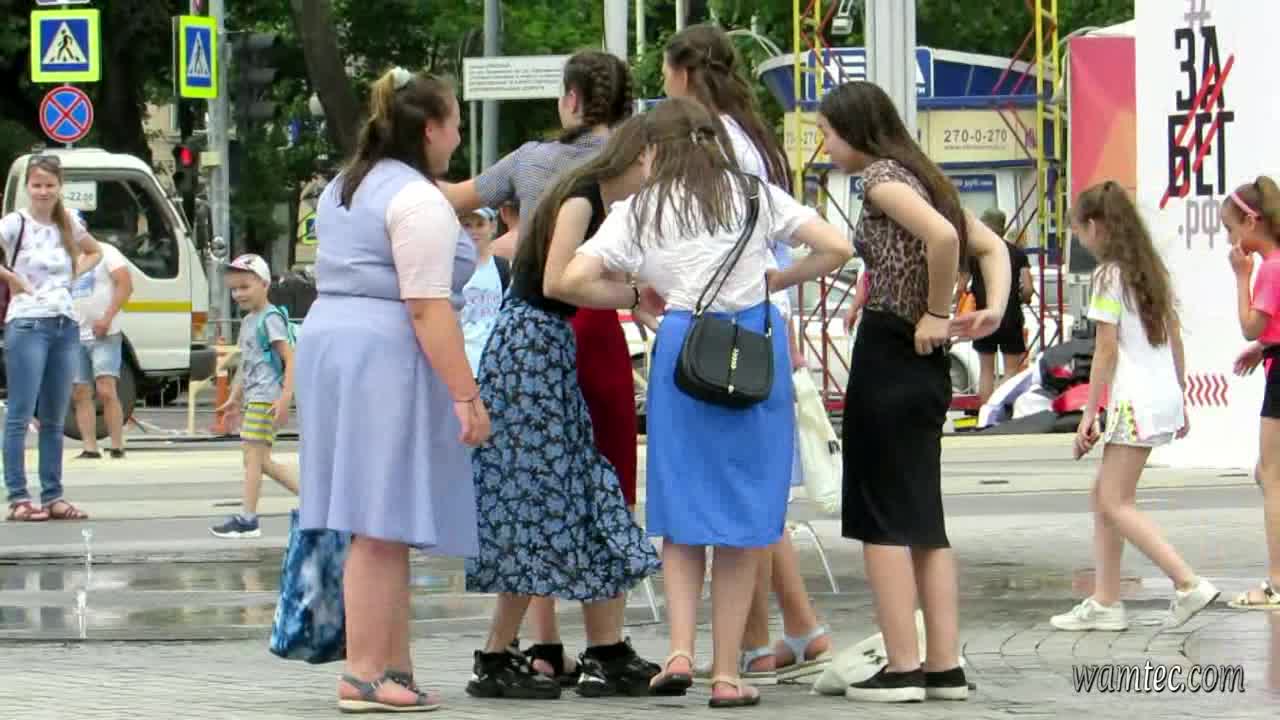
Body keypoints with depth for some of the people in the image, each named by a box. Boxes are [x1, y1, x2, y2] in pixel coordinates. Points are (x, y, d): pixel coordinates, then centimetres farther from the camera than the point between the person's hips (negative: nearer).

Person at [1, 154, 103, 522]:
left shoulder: (69, 225, 11)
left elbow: (94, 251, 29)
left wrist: (74, 275, 12)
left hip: (66, 326, 6)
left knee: (54, 419, 9)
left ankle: (53, 497, 13)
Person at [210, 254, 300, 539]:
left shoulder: (270, 319, -12)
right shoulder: (247, 321, 16)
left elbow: (290, 358, -18)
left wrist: (285, 397, -25)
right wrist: (235, 398, 26)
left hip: (266, 397, -10)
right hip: (253, 396, 10)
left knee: (253, 456, -9)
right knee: (262, 460, 11)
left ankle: (247, 518, -6)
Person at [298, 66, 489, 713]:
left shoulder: (343, 188, 19)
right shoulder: (419, 201, -12)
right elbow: (428, 307, -18)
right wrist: (466, 395, -18)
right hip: (387, 361, -10)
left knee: (381, 528, 11)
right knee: (381, 526, -8)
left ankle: (392, 667, 13)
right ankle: (365, 674, -8)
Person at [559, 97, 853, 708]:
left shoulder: (638, 211, 5)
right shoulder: (754, 194, 7)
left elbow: (572, 281, -5)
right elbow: (835, 249, 0)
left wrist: (637, 296, 9)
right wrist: (771, 281, 11)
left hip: (682, 349, 0)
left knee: (682, 509, 11)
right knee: (743, 516, 5)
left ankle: (680, 651, -5)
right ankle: (727, 673, 4)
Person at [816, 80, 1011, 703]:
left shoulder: (882, 177, -10)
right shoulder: (918, 177, 17)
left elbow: (942, 236, -27)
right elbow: (991, 245, 15)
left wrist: (937, 312, -15)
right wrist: (994, 309, 1)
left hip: (887, 351, -9)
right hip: (925, 367, 9)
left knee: (882, 520, -5)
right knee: (923, 519, 10)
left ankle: (902, 669, -7)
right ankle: (945, 666, 8)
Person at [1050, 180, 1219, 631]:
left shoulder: (1110, 276, -11)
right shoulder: (1152, 270, 14)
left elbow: (1107, 350, -13)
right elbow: (1175, 339, 17)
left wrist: (1088, 414, -9)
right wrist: (1180, 401, 23)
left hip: (1135, 401, -9)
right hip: (1165, 395, 9)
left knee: (1115, 503, -7)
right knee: (1105, 496, 13)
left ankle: (1188, 583, -16)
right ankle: (1105, 602, 13)